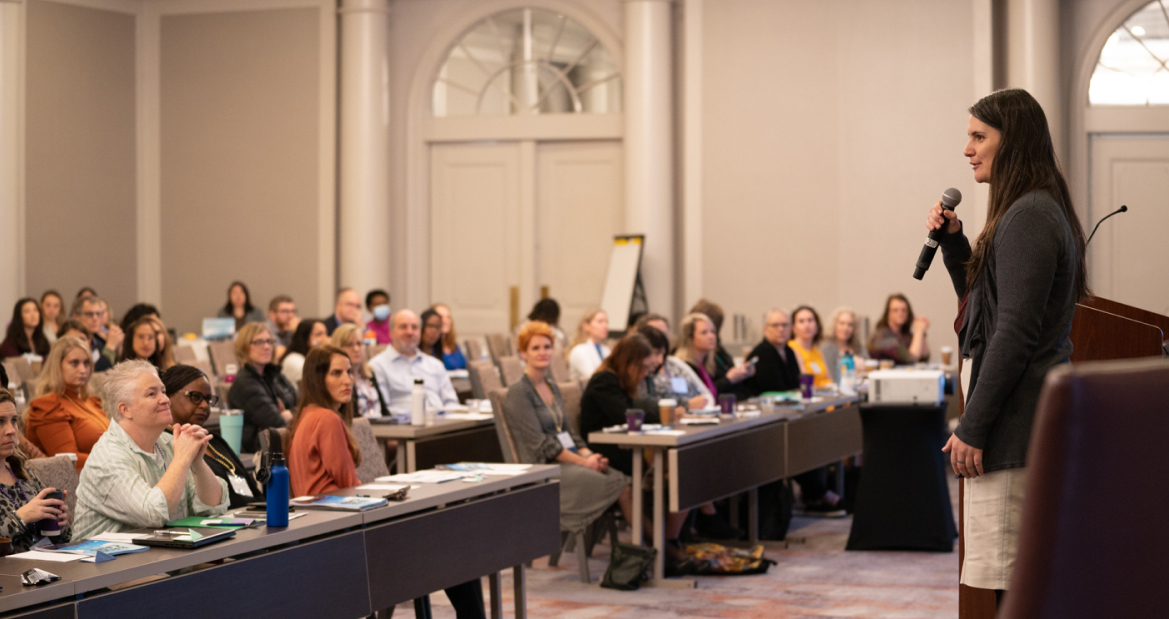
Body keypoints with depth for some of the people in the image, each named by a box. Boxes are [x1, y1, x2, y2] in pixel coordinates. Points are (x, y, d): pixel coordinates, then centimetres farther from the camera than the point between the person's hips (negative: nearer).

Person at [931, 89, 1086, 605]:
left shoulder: (1029, 216, -14)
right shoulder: (1033, 210, 18)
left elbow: (1014, 332, -20)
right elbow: (980, 305, 27)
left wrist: (972, 427, -19)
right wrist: (953, 241, 13)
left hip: (1017, 413, -11)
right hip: (1030, 412, 11)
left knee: (1004, 573, -9)